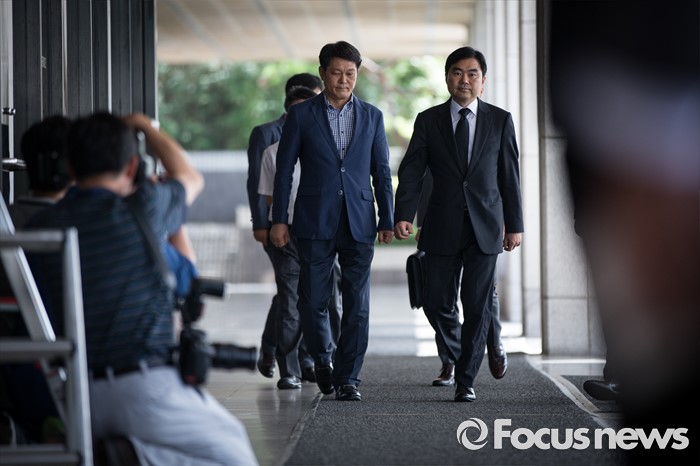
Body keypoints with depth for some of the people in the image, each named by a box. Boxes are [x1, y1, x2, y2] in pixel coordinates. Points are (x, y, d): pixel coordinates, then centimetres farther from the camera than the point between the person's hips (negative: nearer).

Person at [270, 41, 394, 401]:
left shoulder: (371, 116, 9)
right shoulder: (301, 115, 3)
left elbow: (381, 172, 11)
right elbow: (284, 169, 3)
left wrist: (387, 220, 6)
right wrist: (279, 219, -2)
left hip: (358, 223, 1)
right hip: (315, 222, -1)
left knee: (357, 305, -1)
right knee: (312, 301, 0)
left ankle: (347, 379, 6)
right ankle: (323, 359, 26)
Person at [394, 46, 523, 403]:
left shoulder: (500, 120, 5)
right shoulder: (428, 121, 4)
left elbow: (509, 175, 7)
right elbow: (411, 171, -1)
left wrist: (514, 224, 5)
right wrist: (403, 215, -14)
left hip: (485, 226, 0)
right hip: (442, 226, 1)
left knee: (477, 306, -3)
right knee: (436, 303, 1)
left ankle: (466, 380, 4)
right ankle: (456, 356, 28)